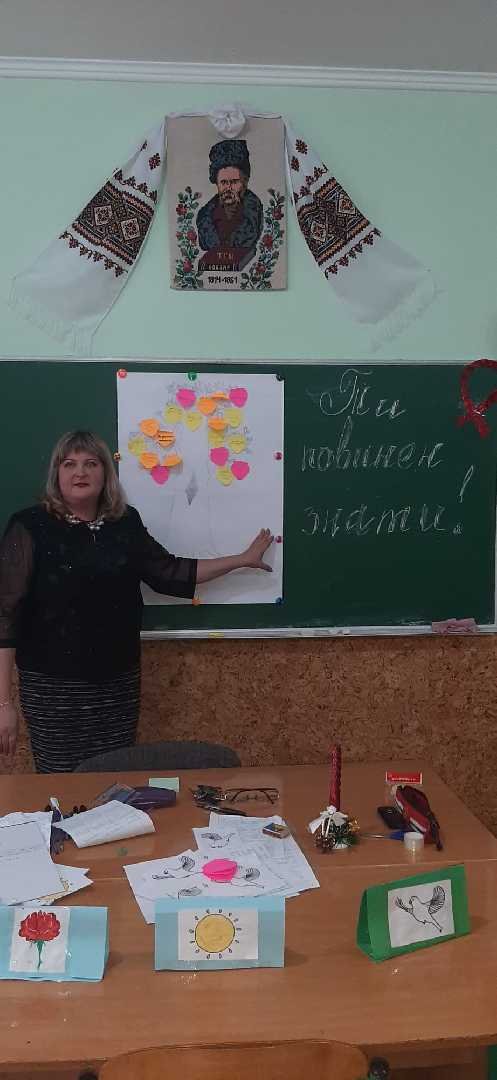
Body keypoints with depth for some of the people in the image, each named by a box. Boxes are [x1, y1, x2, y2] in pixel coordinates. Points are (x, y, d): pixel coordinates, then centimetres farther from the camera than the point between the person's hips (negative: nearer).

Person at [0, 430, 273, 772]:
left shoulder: (125, 523, 6)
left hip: (119, 680, 4)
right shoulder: (31, 527, -7)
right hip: (54, 686, -4)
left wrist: (243, 559, 19)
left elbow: (170, 572, 17)